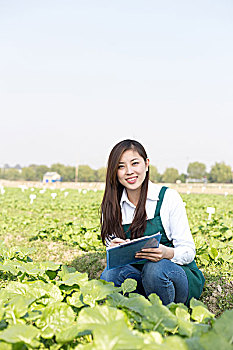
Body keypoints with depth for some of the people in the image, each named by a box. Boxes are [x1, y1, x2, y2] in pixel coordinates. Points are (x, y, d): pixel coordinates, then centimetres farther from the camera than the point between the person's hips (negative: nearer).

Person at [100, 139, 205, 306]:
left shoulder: (168, 197, -7)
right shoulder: (113, 205, 4)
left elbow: (188, 251, -8)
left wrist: (166, 253, -30)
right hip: (137, 274, 3)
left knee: (155, 268, -35)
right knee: (110, 274, -27)